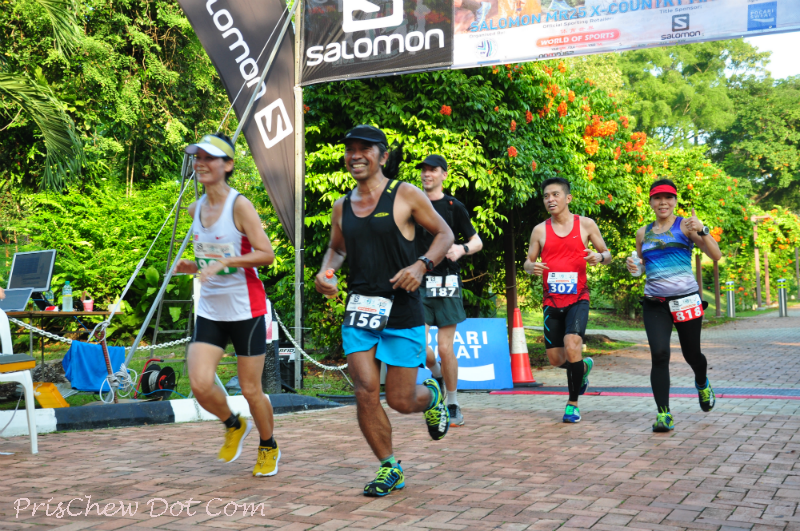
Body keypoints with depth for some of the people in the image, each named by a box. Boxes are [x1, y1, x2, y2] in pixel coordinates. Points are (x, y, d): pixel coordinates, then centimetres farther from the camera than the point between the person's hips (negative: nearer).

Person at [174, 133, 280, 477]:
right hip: (209, 310, 5)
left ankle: (269, 448, 31)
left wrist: (224, 262, -25)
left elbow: (266, 254, -16)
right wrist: (191, 266, 1)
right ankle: (234, 426, 21)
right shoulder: (195, 210, 8)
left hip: (246, 309, -5)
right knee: (200, 385, -10)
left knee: (251, 390, 4)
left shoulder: (240, 205, -11)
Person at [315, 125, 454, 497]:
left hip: (402, 312, -3)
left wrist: (421, 266, -15)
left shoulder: (405, 195, -4)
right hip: (358, 311, 4)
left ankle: (431, 395, 39)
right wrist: (325, 272, 2)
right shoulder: (342, 206, 9)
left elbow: (445, 234, 2)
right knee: (365, 393, -7)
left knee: (400, 401, 2)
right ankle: (389, 469, 13)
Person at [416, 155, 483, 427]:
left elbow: (477, 241, 8)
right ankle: (438, 375, 25)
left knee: (445, 348, -3)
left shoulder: (454, 206, 3)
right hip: (418, 282, 2)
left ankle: (453, 405, 14)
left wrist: (462, 249, -13)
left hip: (446, 283, -2)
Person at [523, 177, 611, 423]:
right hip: (552, 301, 3)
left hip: (578, 299, -3)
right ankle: (584, 367, 41)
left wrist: (599, 257, -15)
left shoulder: (586, 224, 1)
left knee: (572, 345, -23)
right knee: (555, 358, 5)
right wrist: (532, 267, -13)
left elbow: (607, 254, 9)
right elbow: (528, 261, 11)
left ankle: (573, 403, -4)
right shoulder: (540, 230, 4)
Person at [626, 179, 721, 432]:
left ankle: (702, 384, 46)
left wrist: (701, 230, -22)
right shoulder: (643, 233, 11)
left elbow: (716, 255, -9)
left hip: (686, 300, -2)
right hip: (654, 304, 2)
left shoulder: (685, 225, -1)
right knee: (659, 354, -14)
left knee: (691, 354, 12)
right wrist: (634, 266, 1)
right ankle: (663, 414, -10)